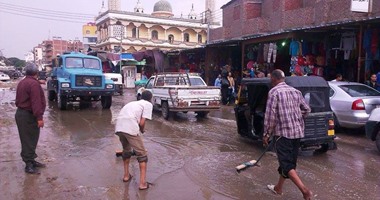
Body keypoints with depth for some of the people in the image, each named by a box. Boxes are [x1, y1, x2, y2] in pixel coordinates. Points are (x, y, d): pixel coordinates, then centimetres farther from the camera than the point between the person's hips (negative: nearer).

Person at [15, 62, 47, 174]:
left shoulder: (22, 83, 14)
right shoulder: (34, 83, -19)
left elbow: (18, 100, 22)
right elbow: (36, 102, -25)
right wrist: (39, 117, -26)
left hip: (21, 113, 10)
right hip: (28, 116, -10)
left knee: (30, 140, 17)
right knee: (29, 141, -4)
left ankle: (31, 161, 27)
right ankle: (29, 165, 2)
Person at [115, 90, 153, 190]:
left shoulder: (133, 103, 33)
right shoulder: (148, 104, 14)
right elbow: (142, 123, 1)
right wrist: (142, 131, 22)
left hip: (119, 126, 7)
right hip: (130, 127, -6)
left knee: (126, 151, 30)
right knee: (142, 154, 8)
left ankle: (126, 175, 41)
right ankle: (143, 183, 8)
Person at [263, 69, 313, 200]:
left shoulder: (274, 92, -10)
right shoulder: (295, 91, 10)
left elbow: (270, 115, -15)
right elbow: (306, 109, 15)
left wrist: (266, 134, -6)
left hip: (282, 132, -7)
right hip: (297, 131, 8)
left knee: (287, 164, -3)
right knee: (289, 161, 16)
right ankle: (278, 188, 30)